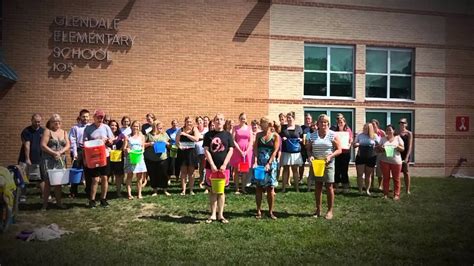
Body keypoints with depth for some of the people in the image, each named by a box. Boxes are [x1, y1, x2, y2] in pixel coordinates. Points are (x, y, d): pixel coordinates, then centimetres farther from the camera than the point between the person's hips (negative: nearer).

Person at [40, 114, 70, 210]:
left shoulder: (64, 132, 12)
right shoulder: (48, 131, 0)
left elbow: (68, 145, 5)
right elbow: (43, 145, -8)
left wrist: (60, 152, -12)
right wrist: (54, 153, -16)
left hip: (61, 160, 4)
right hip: (48, 160, -4)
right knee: (48, 182, -4)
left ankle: (59, 202, 14)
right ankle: (45, 204, 3)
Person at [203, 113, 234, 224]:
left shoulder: (228, 135, 4)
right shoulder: (208, 135, 3)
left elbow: (230, 150, 0)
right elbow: (206, 150, -2)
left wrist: (224, 165, -10)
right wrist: (212, 165, -11)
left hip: (224, 167, 0)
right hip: (211, 166, 0)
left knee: (221, 190, 7)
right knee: (213, 190, 5)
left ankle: (220, 215, 14)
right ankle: (213, 214, 14)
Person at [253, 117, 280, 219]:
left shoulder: (275, 136, -2)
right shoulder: (258, 135, 7)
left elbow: (275, 151, -7)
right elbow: (255, 149, 1)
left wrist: (269, 164, -16)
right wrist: (255, 162, -12)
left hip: (270, 163, -2)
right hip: (259, 163, 3)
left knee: (270, 188, 2)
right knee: (258, 187, 4)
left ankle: (270, 212, 13)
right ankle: (258, 211, 13)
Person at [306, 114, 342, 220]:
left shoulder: (333, 135, -2)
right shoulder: (313, 135, 6)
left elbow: (339, 150, -3)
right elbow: (308, 149, 10)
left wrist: (330, 156, -18)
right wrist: (310, 156, -10)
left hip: (328, 164, -3)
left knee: (329, 187, 1)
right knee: (318, 186, 9)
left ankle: (330, 211, 12)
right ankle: (318, 210, 19)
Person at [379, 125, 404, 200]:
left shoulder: (398, 138, 8)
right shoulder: (383, 139, 10)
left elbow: (403, 149, 4)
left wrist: (397, 146, -15)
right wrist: (381, 149, -14)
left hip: (396, 161, -1)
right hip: (385, 161, 1)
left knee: (396, 179, 1)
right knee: (386, 178, 3)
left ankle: (396, 195, 8)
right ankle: (385, 194, 10)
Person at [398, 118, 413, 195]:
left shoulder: (409, 133, -2)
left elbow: (410, 146, -8)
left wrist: (407, 156, -17)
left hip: (405, 154, -3)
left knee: (406, 172, 2)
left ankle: (407, 190, 9)